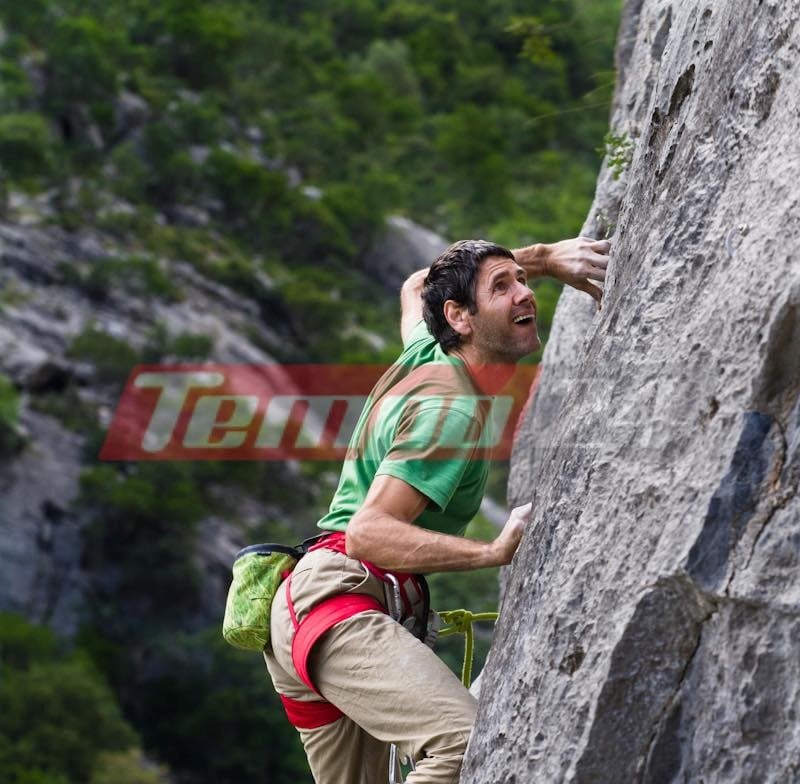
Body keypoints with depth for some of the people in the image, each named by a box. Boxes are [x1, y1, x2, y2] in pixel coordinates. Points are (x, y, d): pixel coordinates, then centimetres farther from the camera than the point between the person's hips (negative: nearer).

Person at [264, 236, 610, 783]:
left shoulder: (427, 357, 13)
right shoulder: (451, 410, -14)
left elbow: (416, 287, 37)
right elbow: (368, 533, -23)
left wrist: (543, 259, 27)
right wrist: (493, 553, -31)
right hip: (335, 600, -11)